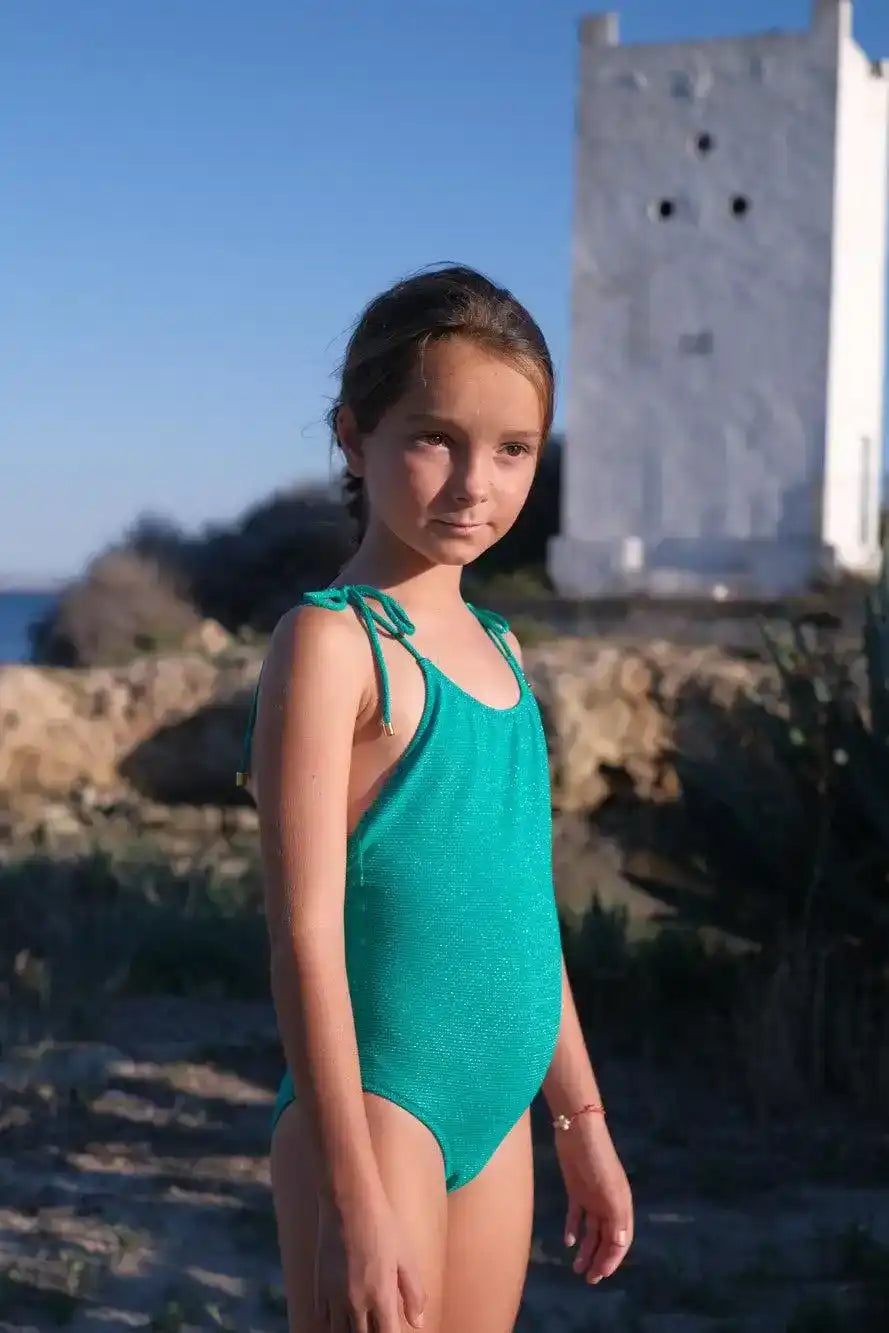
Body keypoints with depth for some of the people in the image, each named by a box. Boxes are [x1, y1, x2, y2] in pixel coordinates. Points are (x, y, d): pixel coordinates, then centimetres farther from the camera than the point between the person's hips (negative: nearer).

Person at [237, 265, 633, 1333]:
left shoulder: (496, 649, 11)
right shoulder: (331, 642, -11)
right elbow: (307, 931, -16)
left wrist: (581, 1120, 19)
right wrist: (355, 1200, -19)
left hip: (498, 1122, 7)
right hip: (377, 1112, -7)